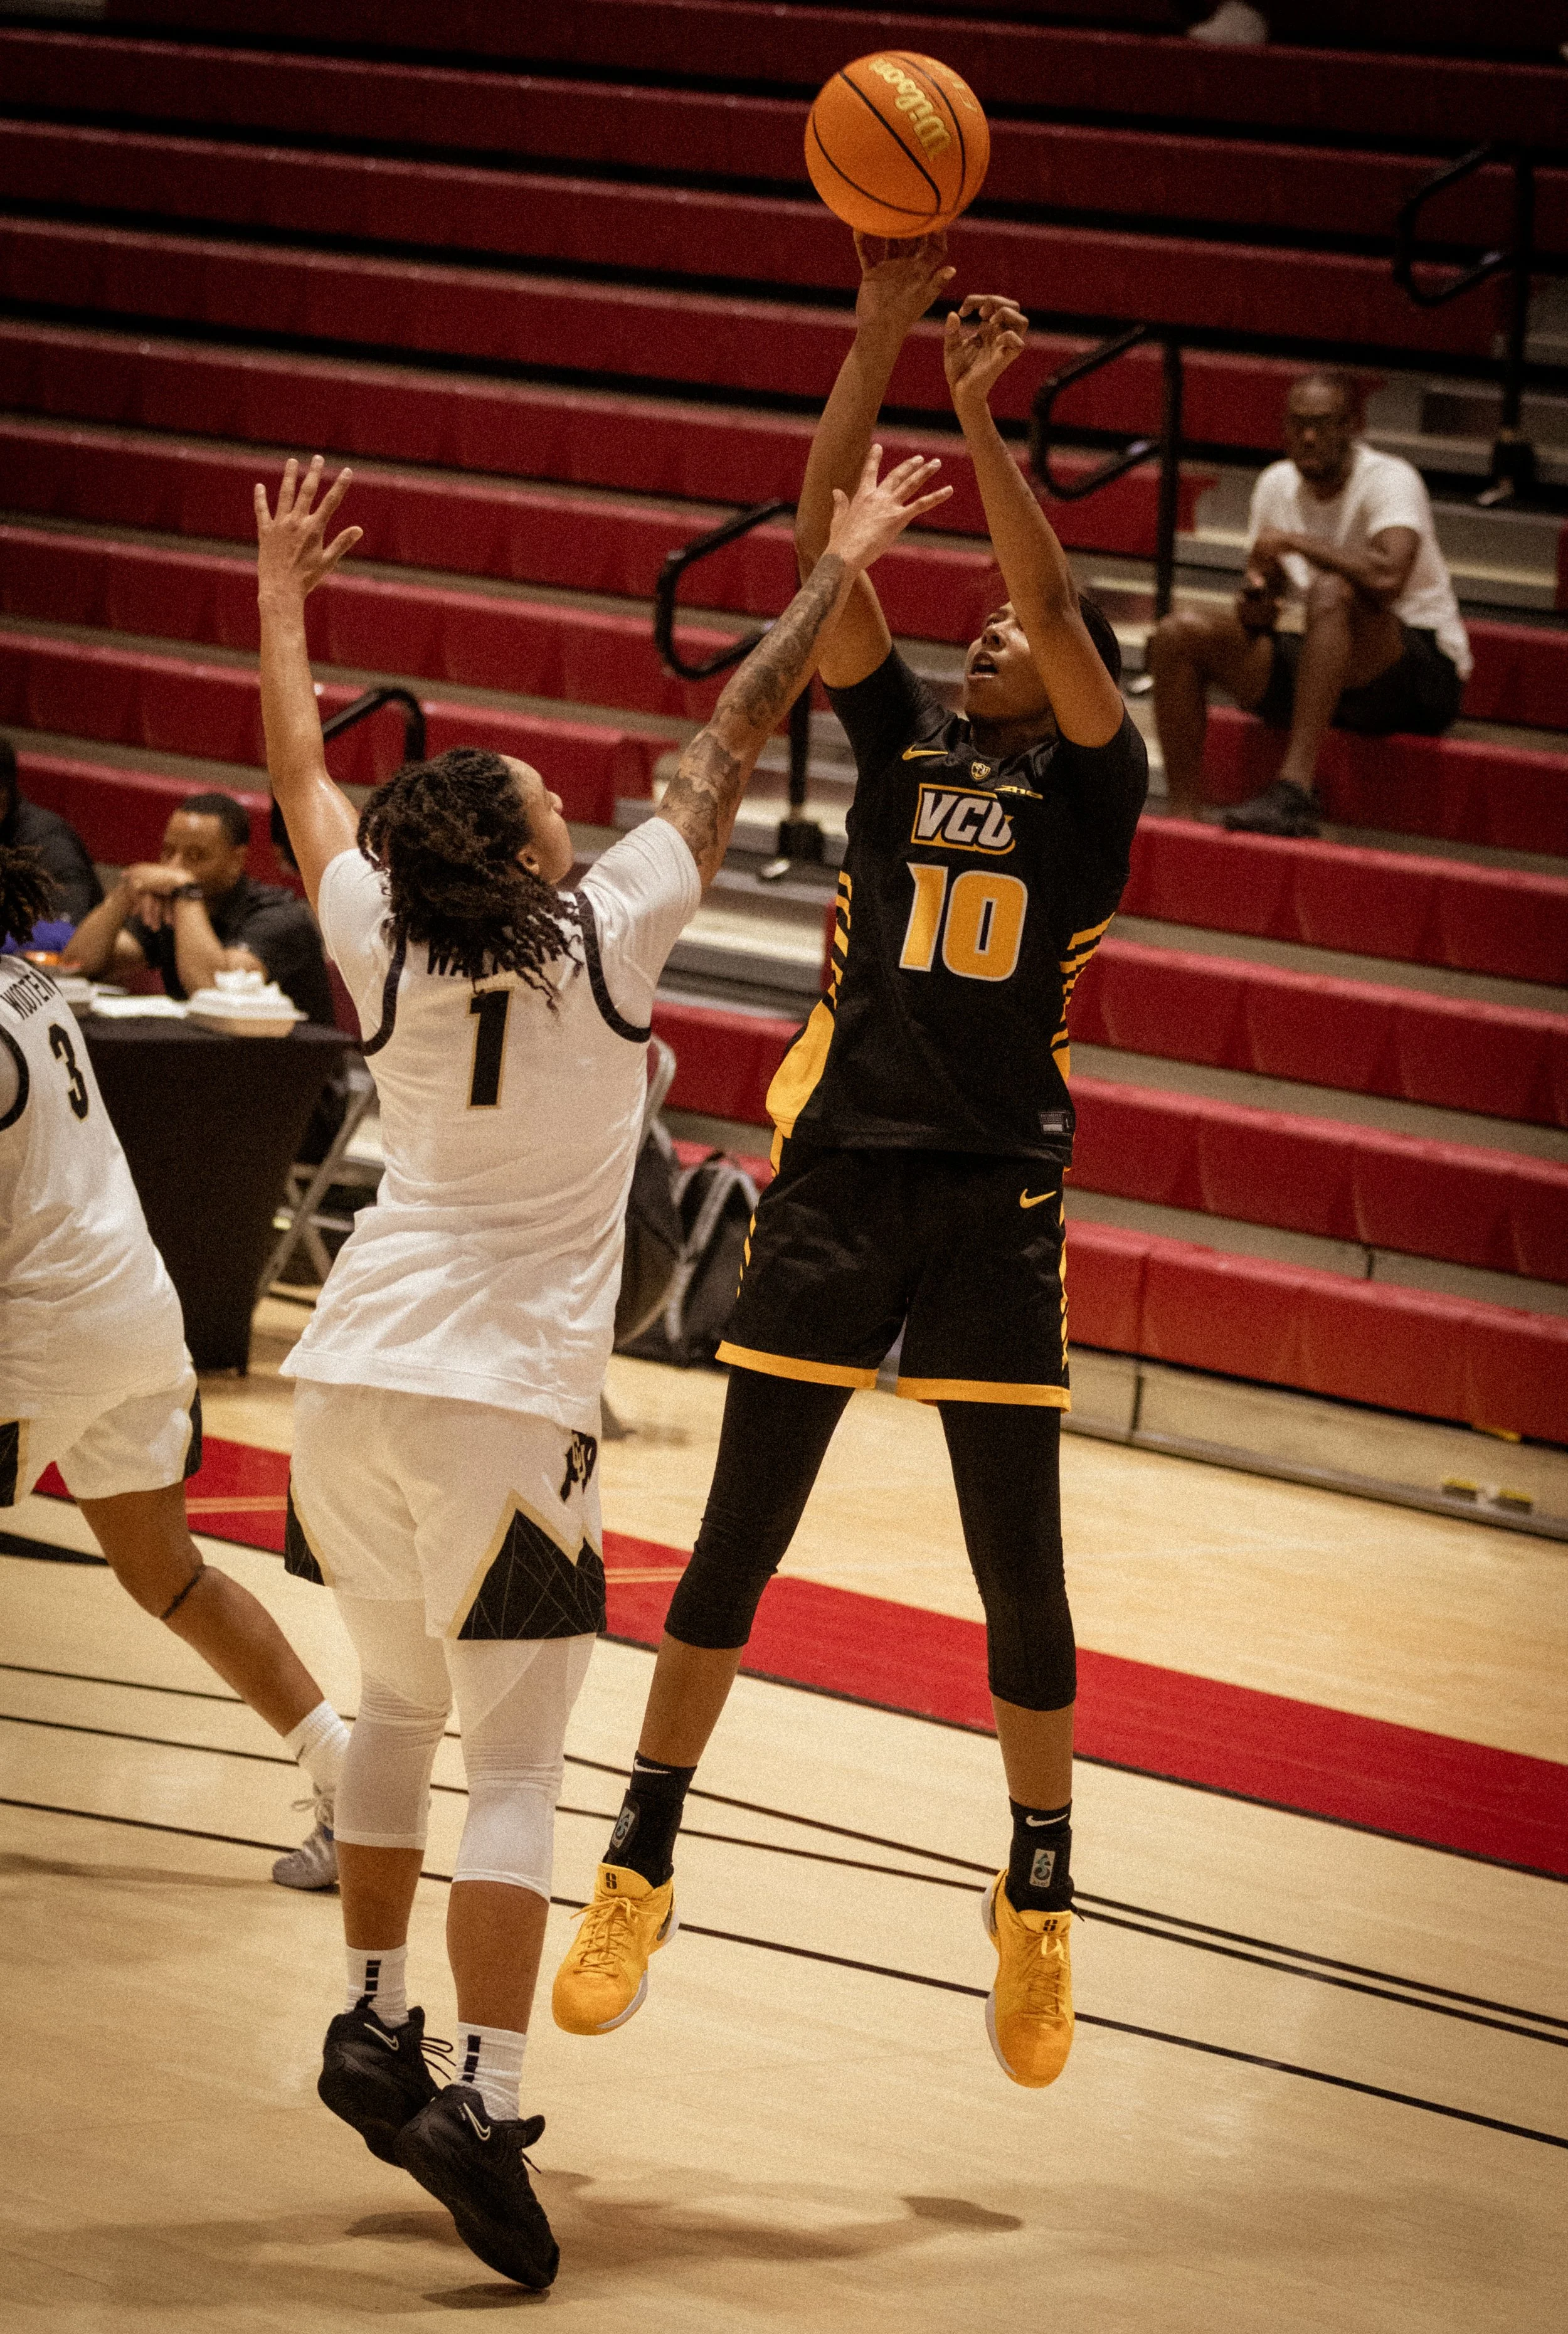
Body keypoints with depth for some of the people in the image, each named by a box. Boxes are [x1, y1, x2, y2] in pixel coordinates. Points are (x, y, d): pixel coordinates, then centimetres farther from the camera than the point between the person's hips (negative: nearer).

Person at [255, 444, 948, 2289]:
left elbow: (301, 774, 17)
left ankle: (373, 2023, 27)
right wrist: (842, 564, 7)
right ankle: (484, 2100, -13)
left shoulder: (385, 945, 1)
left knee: (398, 1700, 23)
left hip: (353, 1375, 5)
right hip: (506, 1396, -5)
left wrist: (284, 593, 31)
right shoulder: (610, 931, -9)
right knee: (513, 1764, -3)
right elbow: (734, 740, -2)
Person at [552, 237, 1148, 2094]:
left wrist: (979, 409, -15)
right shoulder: (902, 744, 9)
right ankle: (640, 1870, 13)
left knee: (1019, 1569, 3)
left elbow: (1053, 607, -14)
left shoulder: (1090, 788, 3)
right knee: (736, 1540, 4)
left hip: (998, 1205, -2)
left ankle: (1039, 1904, 18)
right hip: (837, 1177, 2)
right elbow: (826, 545, 0)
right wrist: (876, 342, -9)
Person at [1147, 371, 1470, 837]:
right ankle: (1184, 819, -13)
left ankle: (1295, 792, -44)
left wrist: (1293, 541, -24)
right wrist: (1253, 609, -12)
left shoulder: (1390, 480, -15)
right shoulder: (1277, 485, 5)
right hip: (1331, 674, 7)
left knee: (1332, 590, -37)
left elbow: (1387, 579, -35)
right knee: (1179, 635, -9)